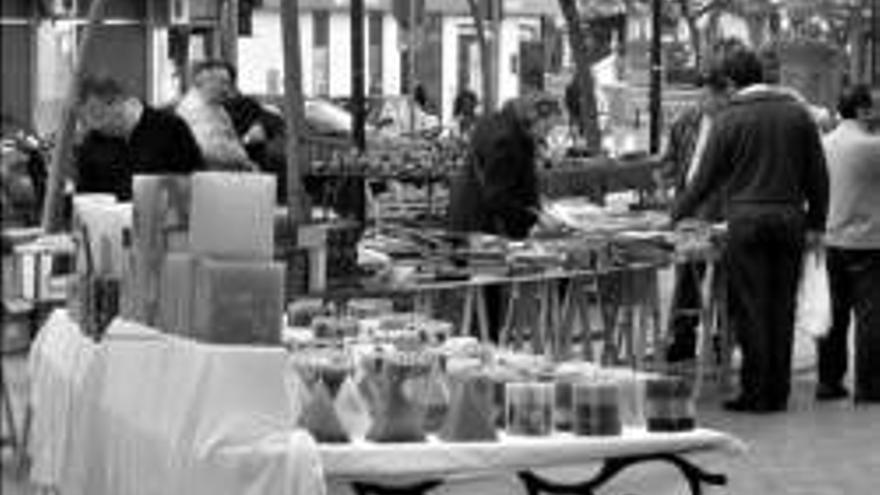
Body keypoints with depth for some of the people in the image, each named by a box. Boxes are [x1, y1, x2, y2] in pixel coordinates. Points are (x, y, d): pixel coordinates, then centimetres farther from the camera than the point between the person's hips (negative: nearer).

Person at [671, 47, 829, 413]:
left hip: (747, 221, -4)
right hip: (790, 220, 4)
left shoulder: (730, 119, -3)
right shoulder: (797, 112, 7)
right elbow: (818, 174, 8)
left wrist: (676, 215, 14)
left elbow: (706, 179, 1)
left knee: (750, 310, 1)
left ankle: (756, 393, 1)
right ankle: (779, 393, 12)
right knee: (782, 309, 8)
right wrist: (816, 222, 15)